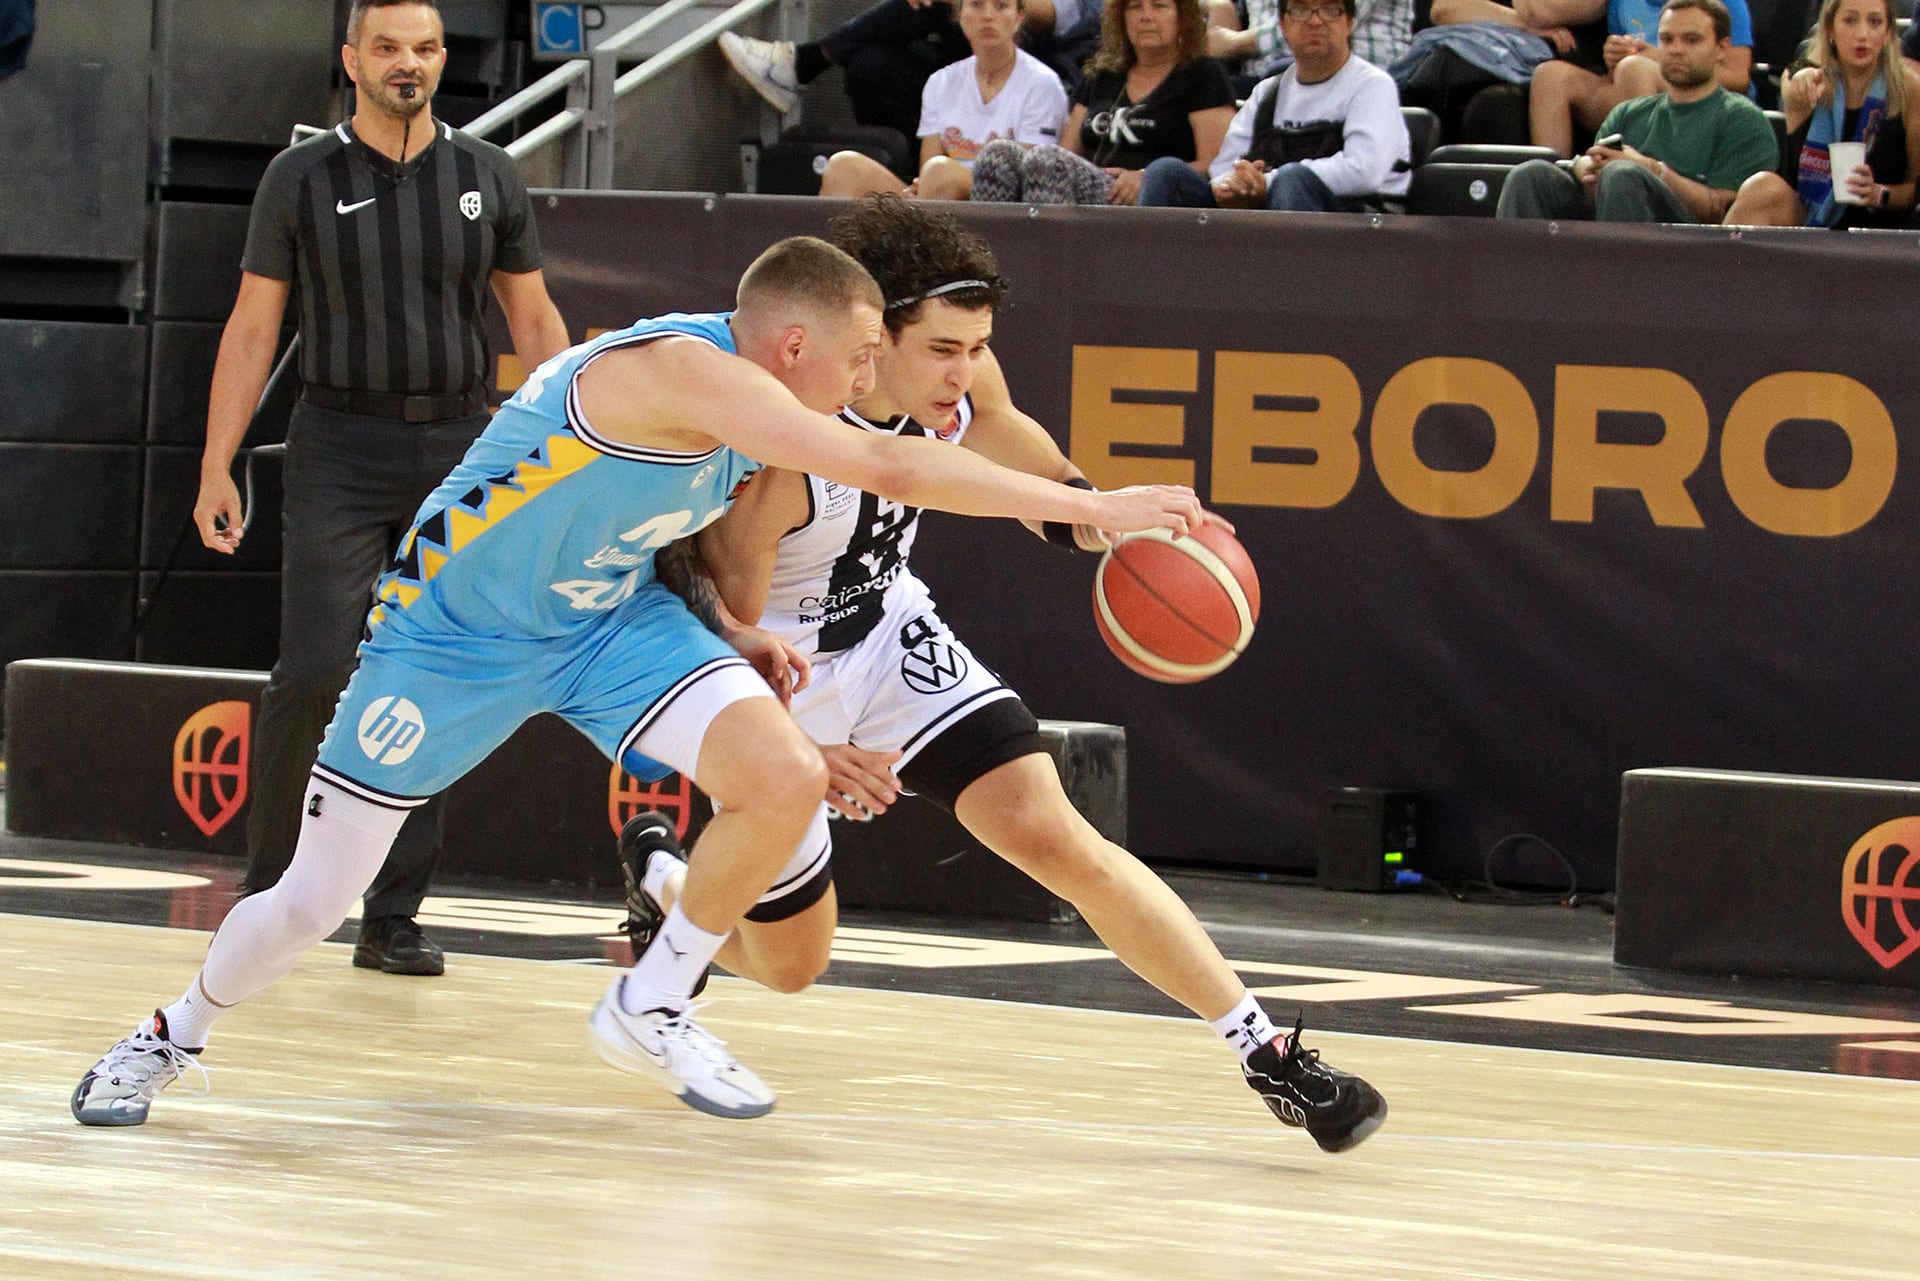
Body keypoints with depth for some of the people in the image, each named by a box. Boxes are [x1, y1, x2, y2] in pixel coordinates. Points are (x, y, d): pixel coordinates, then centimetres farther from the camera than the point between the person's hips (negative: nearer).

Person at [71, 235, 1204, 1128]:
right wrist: (1092, 507, -39)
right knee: (309, 907, 1)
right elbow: (889, 468, -40)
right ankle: (177, 1034, 32)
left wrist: (733, 639, 5)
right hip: (457, 632, -7)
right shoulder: (680, 369, -33)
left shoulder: (755, 412, -4)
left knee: (789, 778, -16)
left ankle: (650, 1011, 4)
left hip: (607, 618, 7)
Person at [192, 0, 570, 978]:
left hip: (458, 451, 2)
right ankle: (267, 888, 3)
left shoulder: (486, 176, 7)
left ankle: (392, 918, 8)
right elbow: (252, 328, 3)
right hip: (340, 451, -2)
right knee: (317, 671, -14)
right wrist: (217, 467, -3)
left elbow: (534, 320, 12)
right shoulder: (303, 178, 1)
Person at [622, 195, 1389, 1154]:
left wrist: (1116, 526, -5)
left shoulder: (960, 381, -17)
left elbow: (1001, 441, 9)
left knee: (1057, 839, -13)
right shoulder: (774, 455, -36)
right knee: (789, 965, 11)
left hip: (887, 633, 4)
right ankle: (656, 870, 43)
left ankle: (1268, 1054, -12)